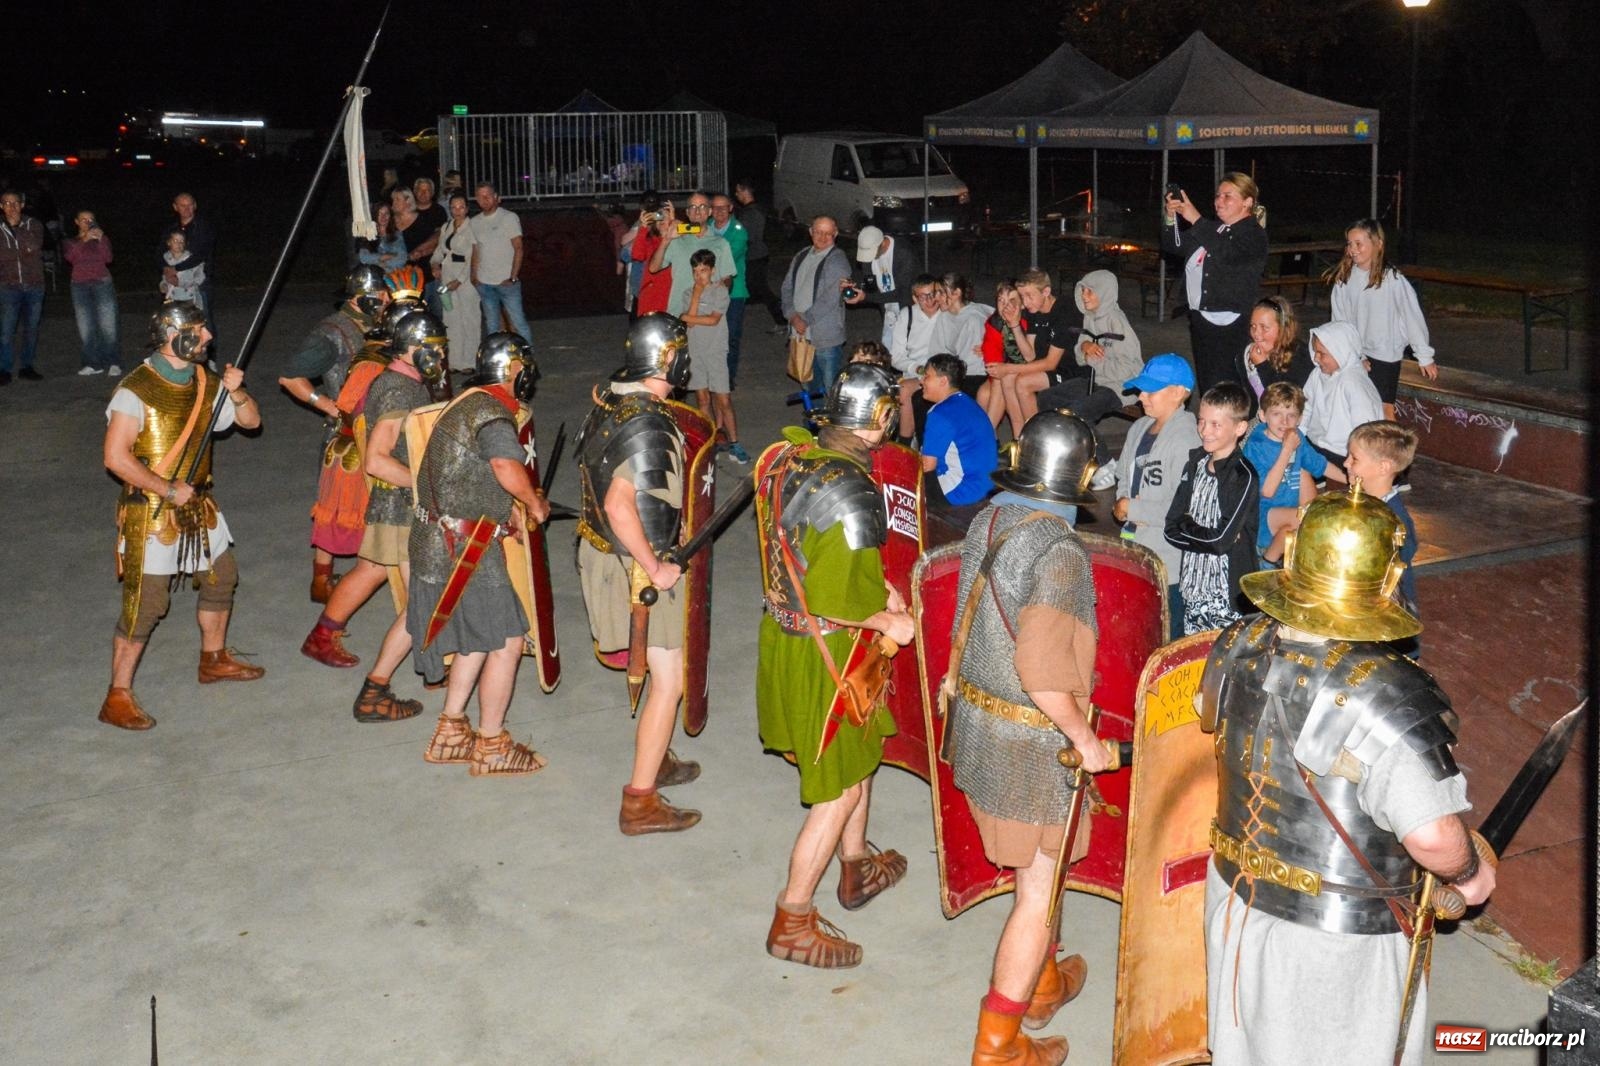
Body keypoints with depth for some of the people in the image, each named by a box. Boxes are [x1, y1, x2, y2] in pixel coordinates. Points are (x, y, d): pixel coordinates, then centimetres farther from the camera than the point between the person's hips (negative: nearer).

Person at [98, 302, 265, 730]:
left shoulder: (205, 383, 5)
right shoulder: (136, 390, -18)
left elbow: (251, 420, 11)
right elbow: (116, 457, -24)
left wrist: (236, 392, -9)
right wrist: (168, 490, -21)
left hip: (198, 504, 8)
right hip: (150, 512, -8)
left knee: (221, 578, 19)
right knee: (146, 602, -7)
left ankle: (214, 659, 41)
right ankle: (118, 698, 3)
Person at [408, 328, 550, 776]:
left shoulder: (463, 405, 16)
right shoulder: (491, 413, -16)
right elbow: (508, 468, -34)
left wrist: (509, 507, 21)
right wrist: (534, 504, -16)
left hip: (436, 542, 10)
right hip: (465, 550, -10)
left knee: (477, 638, 20)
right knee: (506, 641, -1)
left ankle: (449, 733, 27)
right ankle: (491, 747, 8)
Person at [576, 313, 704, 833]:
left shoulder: (611, 396, 3)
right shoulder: (647, 426, -26)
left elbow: (595, 466, 17)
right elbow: (619, 506, -34)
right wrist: (655, 569, -24)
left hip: (602, 550, 10)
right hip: (638, 564, -10)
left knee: (660, 669, 25)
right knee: (670, 680, -1)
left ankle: (655, 759, 40)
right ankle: (640, 801, 4)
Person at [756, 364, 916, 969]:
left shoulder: (785, 457, 0)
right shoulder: (853, 492, -27)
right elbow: (841, 594, -30)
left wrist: (876, 587, 11)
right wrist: (891, 623, -11)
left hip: (781, 634, 9)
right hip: (826, 655, -9)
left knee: (858, 756, 28)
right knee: (840, 791, 7)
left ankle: (857, 869, 47)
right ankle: (792, 923, 17)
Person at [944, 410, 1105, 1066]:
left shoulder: (988, 520, -1)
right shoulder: (1059, 552, -25)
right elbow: (1042, 671, -29)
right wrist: (1086, 739, -16)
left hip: (977, 720, 8)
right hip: (1031, 742, -8)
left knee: (1036, 869, 27)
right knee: (1039, 891, 7)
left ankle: (1043, 984, 47)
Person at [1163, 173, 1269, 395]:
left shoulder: (1254, 235, -6)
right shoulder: (1212, 229, 17)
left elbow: (1227, 253, -25)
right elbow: (1173, 246, 14)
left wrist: (1196, 220, -24)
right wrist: (1171, 218, -5)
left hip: (1230, 327, -8)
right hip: (1200, 317, 8)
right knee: (1206, 387, 13)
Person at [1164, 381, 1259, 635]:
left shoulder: (1244, 476, -14)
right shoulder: (1195, 463, 6)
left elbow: (1221, 540, -19)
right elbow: (1172, 528, 4)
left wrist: (1186, 525, -5)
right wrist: (1202, 533, -11)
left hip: (1228, 596, -6)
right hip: (1193, 588, 6)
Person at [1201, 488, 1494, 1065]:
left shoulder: (1237, 645, -12)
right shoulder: (1388, 697, -30)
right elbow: (1431, 834, -32)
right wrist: (1470, 875, -10)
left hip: (1236, 896, 5)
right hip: (1338, 934, -5)